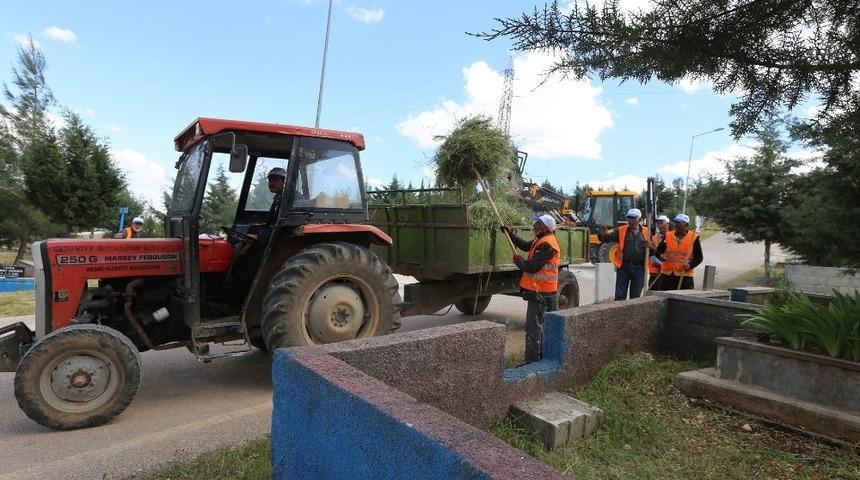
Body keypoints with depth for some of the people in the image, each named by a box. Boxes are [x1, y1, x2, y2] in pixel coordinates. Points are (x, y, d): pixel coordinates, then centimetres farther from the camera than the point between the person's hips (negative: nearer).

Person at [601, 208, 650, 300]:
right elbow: (607, 238, -10)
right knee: (620, 295, 0)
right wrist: (603, 234, -33)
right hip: (624, 266, -1)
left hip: (639, 267, 2)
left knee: (636, 295, 11)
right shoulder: (621, 230, 3)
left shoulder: (646, 231, 9)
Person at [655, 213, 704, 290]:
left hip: (684, 275, -2)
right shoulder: (667, 236, 6)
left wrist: (690, 265, -14)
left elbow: (699, 257, 3)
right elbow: (658, 251, 7)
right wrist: (661, 257, -16)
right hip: (667, 274, 2)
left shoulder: (694, 238, 0)